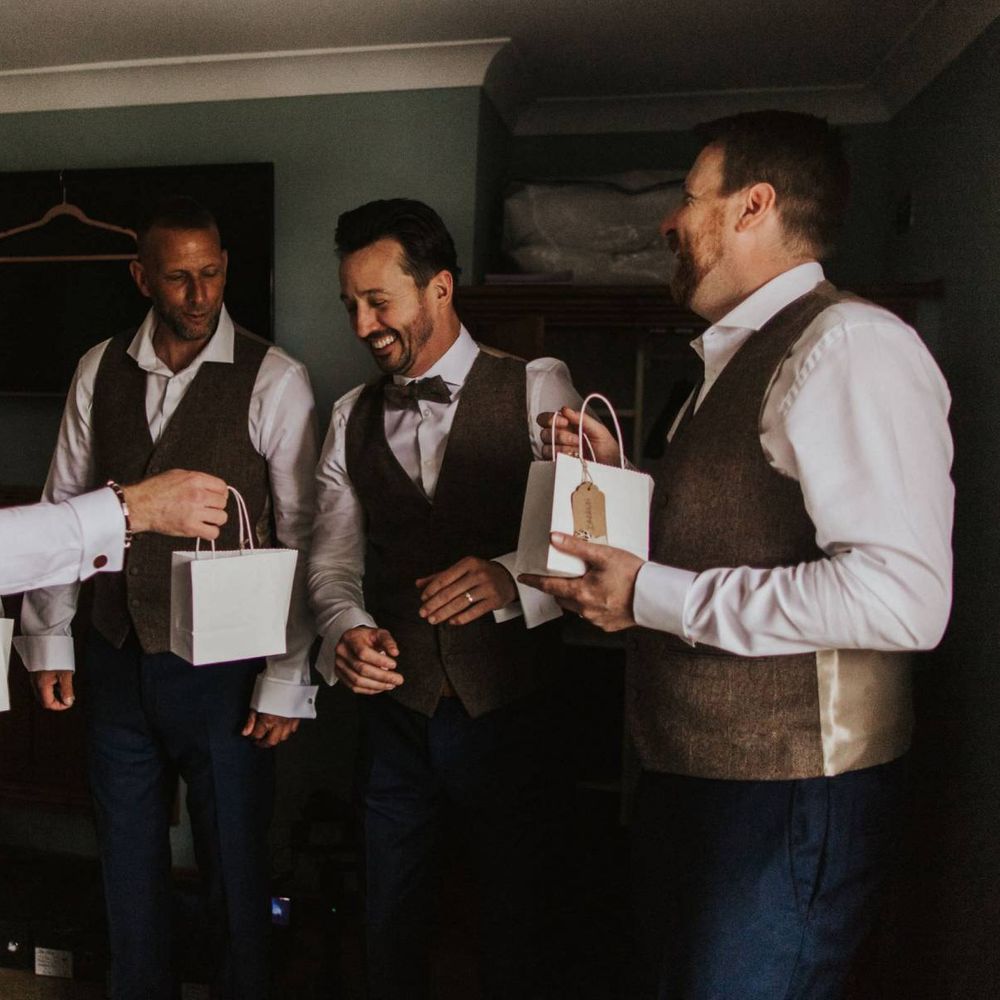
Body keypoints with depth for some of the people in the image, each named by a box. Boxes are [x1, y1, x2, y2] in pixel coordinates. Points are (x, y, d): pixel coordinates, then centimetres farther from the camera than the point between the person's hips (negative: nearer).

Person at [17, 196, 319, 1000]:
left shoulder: (274, 380, -11)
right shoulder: (101, 370, 3)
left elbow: (303, 539, -12)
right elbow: (64, 506, 10)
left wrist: (286, 680, -12)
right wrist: (49, 638, 9)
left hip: (223, 664, -4)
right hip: (119, 656, 4)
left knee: (235, 861, 12)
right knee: (129, 857, 20)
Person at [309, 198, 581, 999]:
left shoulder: (537, 388, -7)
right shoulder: (352, 416, 7)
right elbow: (334, 559, 5)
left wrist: (510, 579, -32)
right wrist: (349, 628, -15)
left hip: (506, 704, -3)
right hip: (394, 705, 4)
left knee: (513, 914, 16)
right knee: (391, 918, 20)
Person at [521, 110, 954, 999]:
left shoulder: (848, 343, -17)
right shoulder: (736, 360, 14)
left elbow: (904, 597, -28)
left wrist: (651, 596, -23)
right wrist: (616, 474, 6)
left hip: (790, 793, -9)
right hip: (688, 768, 10)